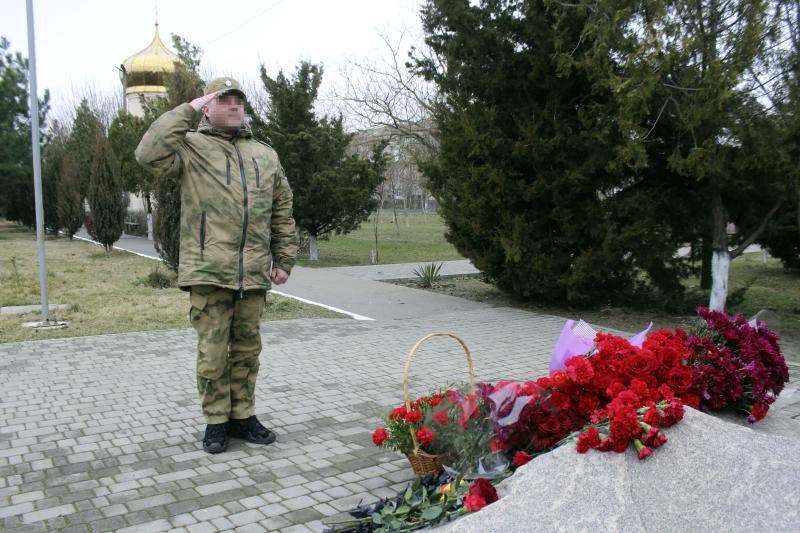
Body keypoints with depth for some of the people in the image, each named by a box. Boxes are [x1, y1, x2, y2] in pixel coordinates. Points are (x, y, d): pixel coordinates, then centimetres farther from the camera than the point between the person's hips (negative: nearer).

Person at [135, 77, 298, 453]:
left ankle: (243, 416, 26)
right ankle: (216, 421, 18)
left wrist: (284, 259, 12)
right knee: (213, 352, 3)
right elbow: (149, 155, -18)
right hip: (208, 271, -4)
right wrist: (187, 111, -10)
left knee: (247, 349, 13)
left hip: (254, 274, 4)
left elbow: (282, 213, 18)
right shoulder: (191, 147, 3)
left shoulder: (265, 155, 17)